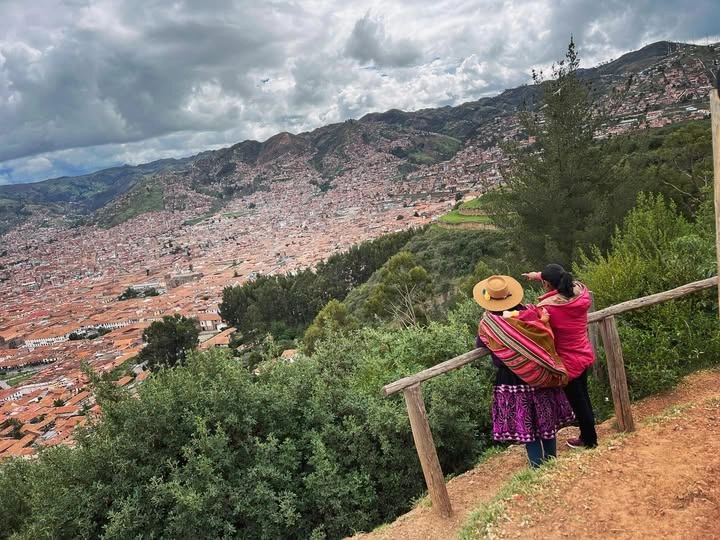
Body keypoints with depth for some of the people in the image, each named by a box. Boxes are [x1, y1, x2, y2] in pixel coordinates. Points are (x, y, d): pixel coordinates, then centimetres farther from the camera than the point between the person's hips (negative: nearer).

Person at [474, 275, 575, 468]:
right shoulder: (529, 313, -9)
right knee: (546, 423, 20)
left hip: (512, 383, -3)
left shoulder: (488, 324, -16)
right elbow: (546, 339, 1)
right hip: (541, 379, 4)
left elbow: (480, 344, 3)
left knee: (526, 430, 10)